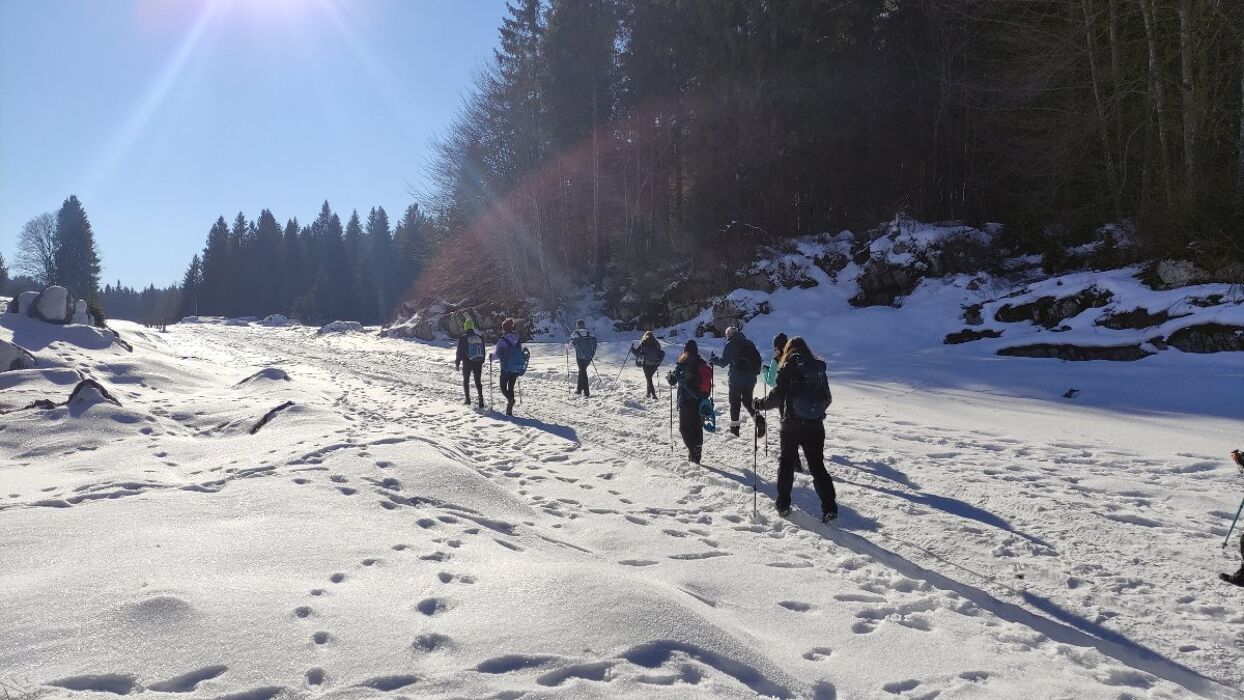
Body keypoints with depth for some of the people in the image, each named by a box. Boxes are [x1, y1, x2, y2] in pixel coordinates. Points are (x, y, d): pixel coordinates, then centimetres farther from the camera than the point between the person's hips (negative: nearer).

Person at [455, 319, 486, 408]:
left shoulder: (462, 338, -8)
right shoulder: (479, 337, 5)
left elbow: (460, 352, -7)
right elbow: (483, 352, 11)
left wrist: (457, 363, 2)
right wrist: (481, 362, 22)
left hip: (467, 363, -3)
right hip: (478, 363, 3)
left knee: (466, 380, 16)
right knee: (478, 381, 9)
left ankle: (468, 399, 13)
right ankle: (481, 399, -5)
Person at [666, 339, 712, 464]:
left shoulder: (682, 365, -12)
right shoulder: (703, 364, 3)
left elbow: (673, 381, -8)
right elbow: (709, 381, 10)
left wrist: (669, 376, 14)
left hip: (686, 401, -5)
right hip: (701, 401, 5)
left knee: (684, 428, 4)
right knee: (697, 428, 15)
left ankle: (693, 450, -14)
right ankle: (697, 455, 19)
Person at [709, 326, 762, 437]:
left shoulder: (730, 344, -5)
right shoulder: (749, 343, 11)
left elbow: (724, 362, -6)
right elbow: (758, 358, 11)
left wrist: (713, 359, 11)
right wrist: (756, 371, 20)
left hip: (737, 377, -5)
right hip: (751, 377, 5)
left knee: (735, 402, 5)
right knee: (747, 400, 18)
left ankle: (735, 428, 4)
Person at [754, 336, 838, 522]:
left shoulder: (787, 368, -8)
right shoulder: (819, 368, 6)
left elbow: (777, 395, -13)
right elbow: (827, 398, 11)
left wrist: (760, 404, 2)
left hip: (792, 425, -3)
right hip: (815, 425, 3)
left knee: (786, 463, 15)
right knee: (817, 466, 8)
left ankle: (783, 505, 18)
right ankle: (829, 507, -1)